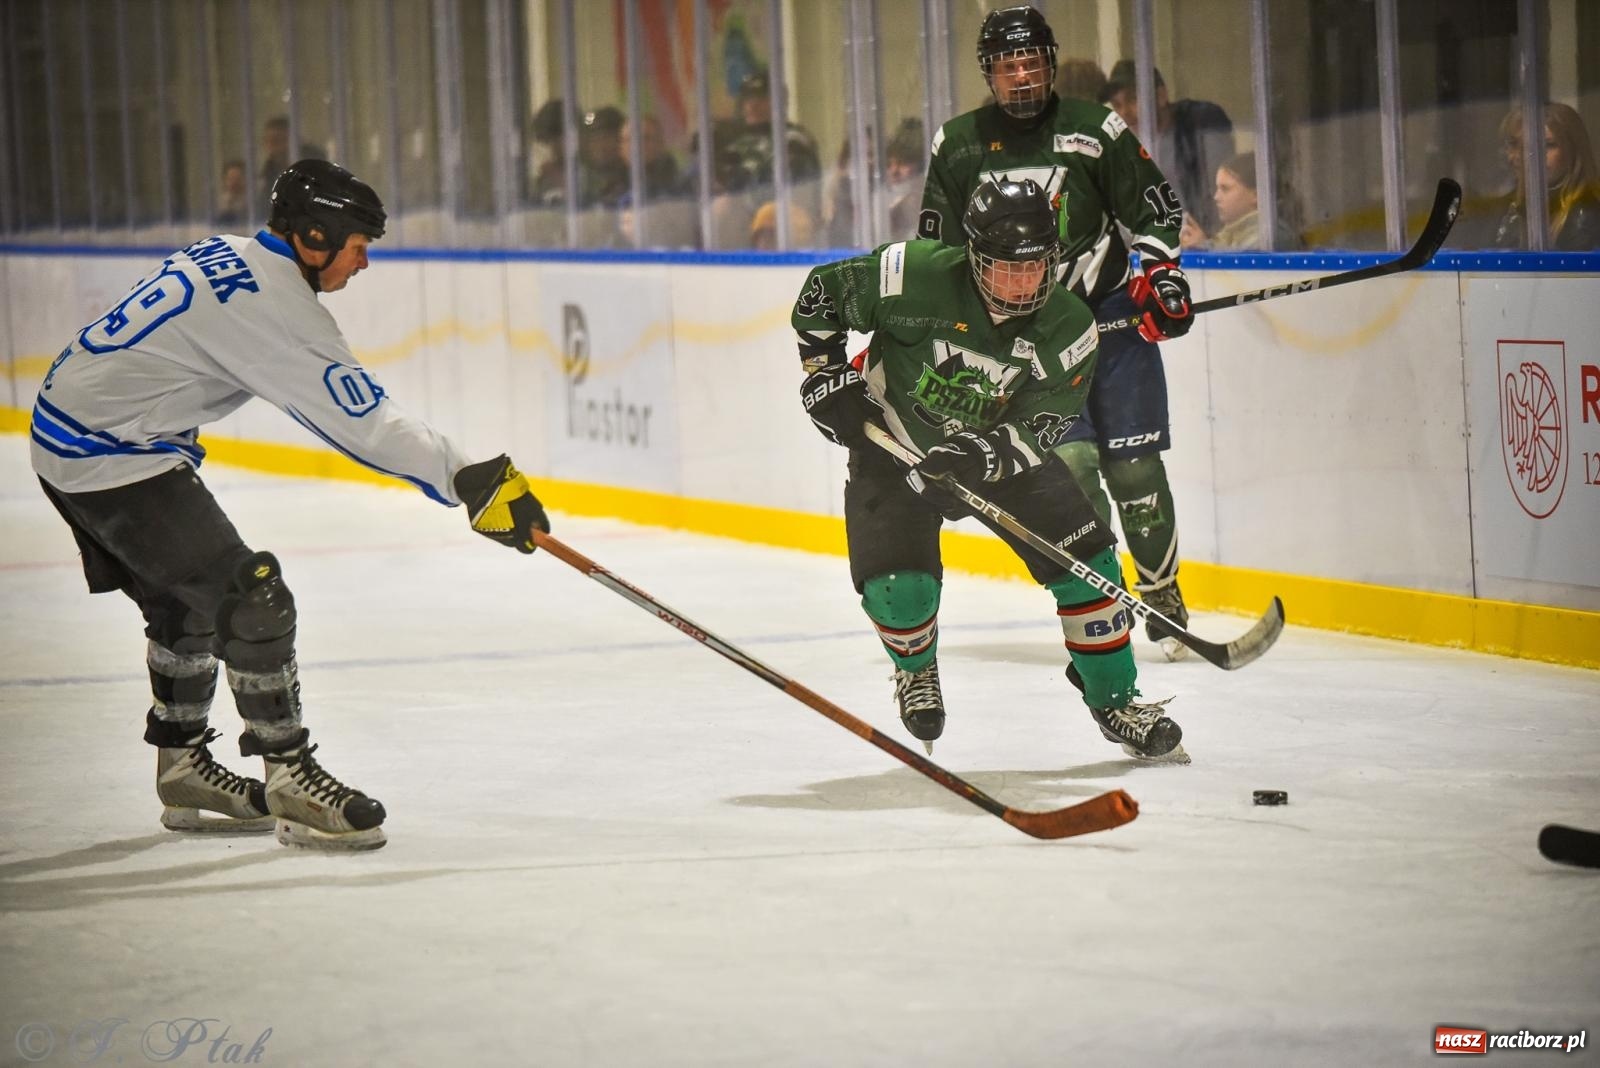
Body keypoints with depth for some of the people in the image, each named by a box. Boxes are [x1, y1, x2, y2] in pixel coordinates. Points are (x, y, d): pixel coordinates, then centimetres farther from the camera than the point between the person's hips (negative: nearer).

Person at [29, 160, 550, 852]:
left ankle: (183, 769, 34)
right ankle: (290, 781, -7)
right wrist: (471, 482, -19)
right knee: (252, 600, -11)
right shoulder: (275, 303, -20)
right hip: (112, 456, -11)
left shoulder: (225, 254, 9)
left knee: (185, 602, 22)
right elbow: (363, 423, -21)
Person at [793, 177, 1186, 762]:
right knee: (898, 589, -18)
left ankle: (1114, 699, 10)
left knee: (1084, 559, -9)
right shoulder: (915, 278, -26)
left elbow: (1037, 434, -21)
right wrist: (827, 373, -13)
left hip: (999, 454, 2)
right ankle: (915, 669, 18)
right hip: (892, 448, -2)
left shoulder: (1069, 330, -20)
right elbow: (821, 293, -10)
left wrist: (989, 453, -40)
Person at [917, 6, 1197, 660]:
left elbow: (1152, 207, 4)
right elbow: (938, 248, 11)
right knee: (1070, 460, -14)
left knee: (1132, 464, -2)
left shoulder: (1096, 131, -2)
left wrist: (1162, 274, -9)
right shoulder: (958, 145, 3)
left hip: (1112, 312, 0)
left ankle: (1162, 593, 14)